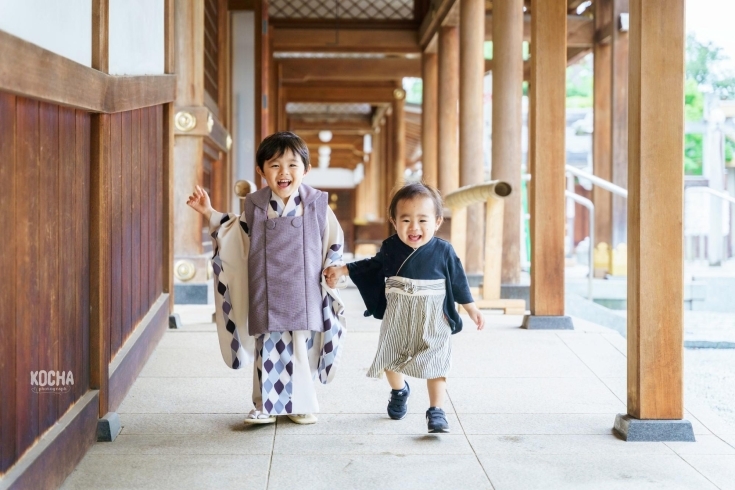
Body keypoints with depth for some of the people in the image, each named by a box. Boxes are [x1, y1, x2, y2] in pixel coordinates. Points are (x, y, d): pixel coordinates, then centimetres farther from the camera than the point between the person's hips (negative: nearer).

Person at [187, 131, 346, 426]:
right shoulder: (255, 208, 2)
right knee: (268, 350, 5)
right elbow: (236, 238, 17)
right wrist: (209, 213, 11)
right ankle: (266, 405, 18)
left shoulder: (317, 206, -2)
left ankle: (302, 405, 22)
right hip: (268, 297, 1)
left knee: (302, 350, 6)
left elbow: (334, 244, 5)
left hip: (304, 295, -1)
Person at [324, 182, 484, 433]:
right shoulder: (390, 249, -9)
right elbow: (370, 267, 10)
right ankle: (399, 392, 47)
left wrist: (471, 309, 6)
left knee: (435, 364, -5)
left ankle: (436, 411, 6)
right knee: (391, 359, 18)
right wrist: (342, 270, 5)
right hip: (396, 320, 3)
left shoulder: (443, 251, -13)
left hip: (432, 321, -2)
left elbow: (458, 281, 0)